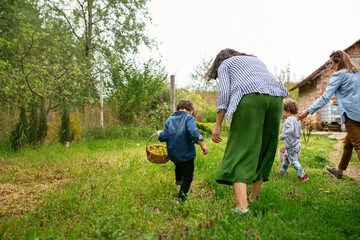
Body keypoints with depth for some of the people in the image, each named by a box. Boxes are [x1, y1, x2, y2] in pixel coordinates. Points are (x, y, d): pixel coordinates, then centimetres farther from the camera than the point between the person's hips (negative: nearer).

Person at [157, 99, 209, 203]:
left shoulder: (169, 120, 5)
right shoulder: (189, 118, -10)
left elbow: (163, 137, 1)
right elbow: (193, 133, -26)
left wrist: (159, 133, 22)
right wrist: (202, 145, -20)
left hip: (173, 154, 5)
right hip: (186, 154, -5)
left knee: (179, 166, 37)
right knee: (187, 178, 9)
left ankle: (178, 183, 32)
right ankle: (181, 199, 9)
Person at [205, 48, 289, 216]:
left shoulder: (224, 65, 21)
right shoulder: (255, 60, 37)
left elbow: (224, 93, 4)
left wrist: (218, 126, 2)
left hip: (250, 98, -6)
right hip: (275, 99, 6)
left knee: (240, 150, -9)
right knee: (264, 151, 14)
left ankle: (242, 207, -21)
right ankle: (254, 199, 22)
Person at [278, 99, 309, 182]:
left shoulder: (289, 119, -19)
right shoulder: (296, 119, 12)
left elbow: (290, 130, -35)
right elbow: (299, 133, 19)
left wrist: (281, 136, -36)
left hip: (292, 146, -10)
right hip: (297, 143, 10)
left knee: (293, 161, -2)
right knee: (285, 158, 24)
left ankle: (302, 176, 1)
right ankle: (282, 171, 40)